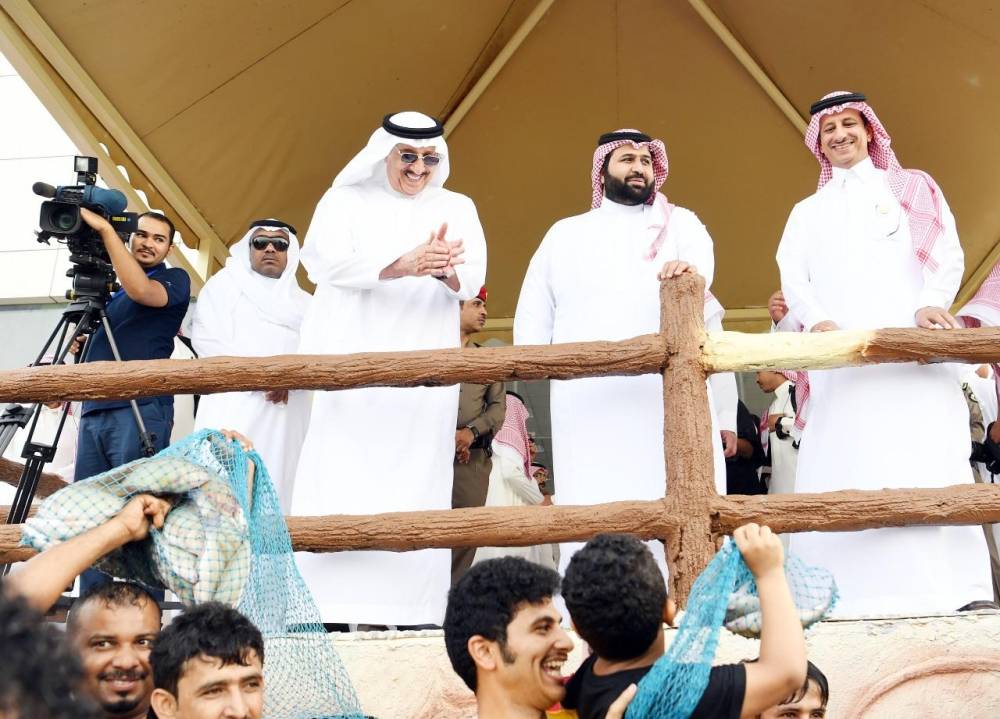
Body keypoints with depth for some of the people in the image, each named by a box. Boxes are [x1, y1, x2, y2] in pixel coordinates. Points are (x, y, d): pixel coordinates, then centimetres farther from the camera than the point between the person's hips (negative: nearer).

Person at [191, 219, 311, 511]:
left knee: (276, 487, -7)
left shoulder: (304, 302, 25)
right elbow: (206, 337, 0)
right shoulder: (224, 284, 16)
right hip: (233, 405, -3)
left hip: (286, 413, 3)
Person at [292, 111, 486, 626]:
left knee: (416, 481, -5)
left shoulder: (457, 209, 15)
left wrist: (443, 271, -24)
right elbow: (326, 262, -10)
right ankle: (330, 607, -9)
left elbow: (471, 280, 1)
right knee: (341, 476, -8)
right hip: (351, 358, -2)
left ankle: (410, 610, -6)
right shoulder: (345, 201, 9)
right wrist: (405, 265, -25)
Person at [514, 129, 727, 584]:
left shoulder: (679, 223, 16)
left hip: (667, 390, -1)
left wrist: (689, 270, -31)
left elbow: (702, 257, -6)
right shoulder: (564, 233, 22)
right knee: (594, 512, -5)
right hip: (588, 399, 1)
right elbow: (532, 314, 22)